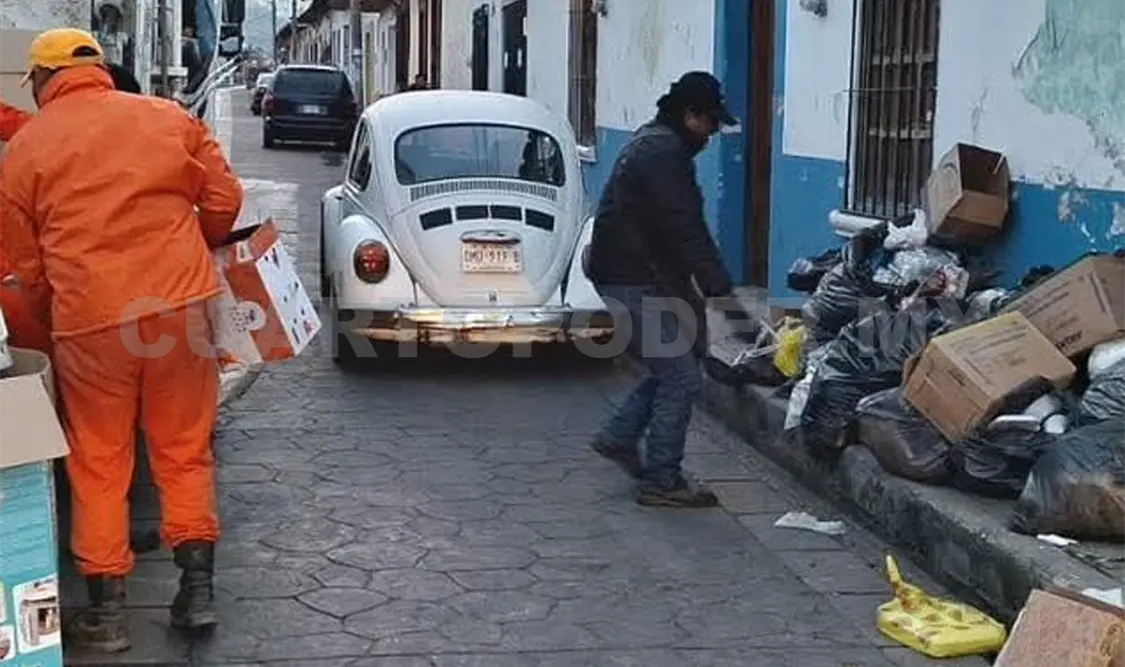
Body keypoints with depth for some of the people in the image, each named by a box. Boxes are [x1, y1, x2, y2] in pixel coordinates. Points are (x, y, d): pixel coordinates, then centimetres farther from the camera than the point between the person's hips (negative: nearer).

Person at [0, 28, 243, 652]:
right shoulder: (168, 117, 9)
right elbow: (224, 201, 8)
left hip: (88, 319, -1)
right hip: (182, 303, 2)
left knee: (98, 465, 10)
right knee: (185, 452, 14)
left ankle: (106, 610, 14)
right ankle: (198, 588, 15)